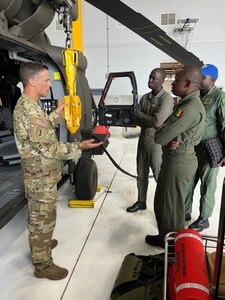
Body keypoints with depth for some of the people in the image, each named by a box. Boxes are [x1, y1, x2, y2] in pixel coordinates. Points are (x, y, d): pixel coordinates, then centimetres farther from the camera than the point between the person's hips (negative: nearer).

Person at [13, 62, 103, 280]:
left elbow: (43, 129, 19)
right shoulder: (29, 110, -27)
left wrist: (57, 112, 23)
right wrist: (79, 147, -25)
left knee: (37, 217, 26)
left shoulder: (27, 105, 7)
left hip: (38, 175, 10)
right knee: (43, 220, 6)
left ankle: (39, 246, 48)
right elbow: (48, 148, -28)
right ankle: (43, 265, 26)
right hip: (42, 178, -10)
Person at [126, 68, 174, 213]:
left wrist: (141, 115, -10)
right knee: (141, 174, 16)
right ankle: (141, 201, 32)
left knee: (160, 176, 3)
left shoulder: (167, 99, -14)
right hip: (143, 139, 7)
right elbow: (136, 119, 5)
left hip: (158, 142, -7)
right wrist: (149, 121, -15)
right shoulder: (145, 97, 9)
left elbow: (157, 122, -24)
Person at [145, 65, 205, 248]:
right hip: (179, 159, 10)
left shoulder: (190, 108, -24)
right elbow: (172, 129, 9)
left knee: (171, 204, 8)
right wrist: (171, 140, -13)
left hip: (178, 162, -10)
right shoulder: (189, 103, 10)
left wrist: (167, 140, -3)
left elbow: (159, 137, -25)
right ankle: (169, 235, 41)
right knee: (165, 200, 23)